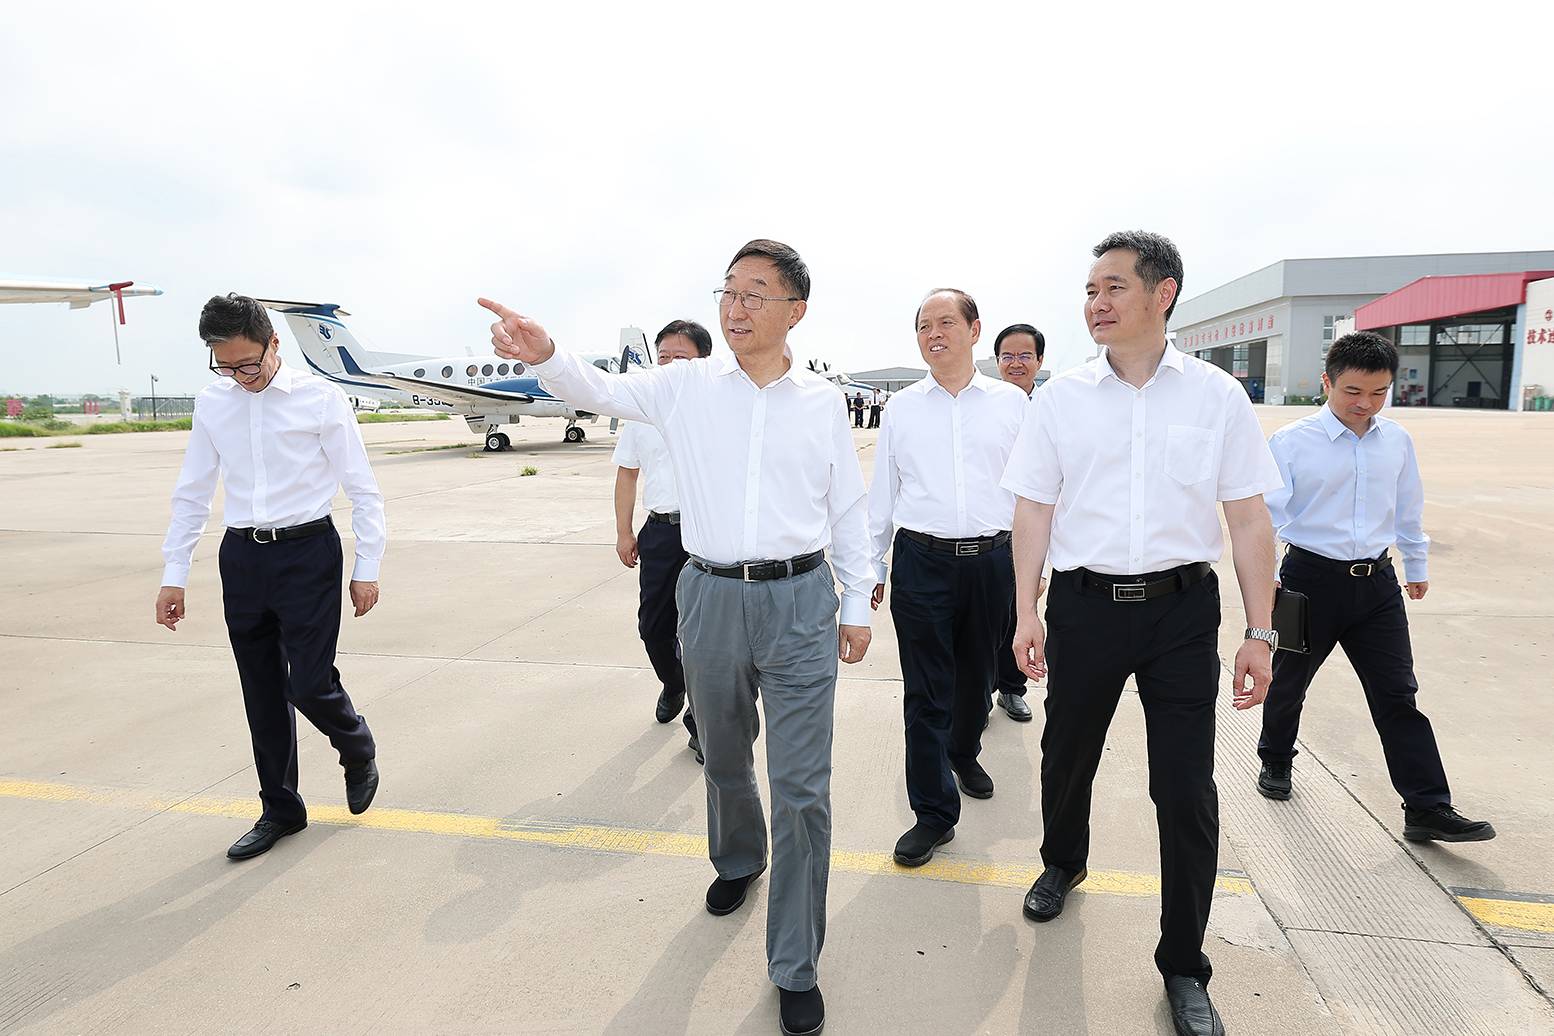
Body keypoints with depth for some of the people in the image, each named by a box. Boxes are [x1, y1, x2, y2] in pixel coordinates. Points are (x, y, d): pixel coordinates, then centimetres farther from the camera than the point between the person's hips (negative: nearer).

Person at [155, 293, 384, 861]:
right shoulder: (212, 403, 6)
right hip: (242, 557, 5)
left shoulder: (319, 399, -7)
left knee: (309, 684, -6)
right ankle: (280, 809, 27)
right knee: (262, 692, 11)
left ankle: (358, 751, 27)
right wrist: (173, 575, 11)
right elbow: (192, 494, 13)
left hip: (307, 552, -4)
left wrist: (367, 569, -6)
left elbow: (362, 489, -4)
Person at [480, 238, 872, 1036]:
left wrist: (857, 607, 7)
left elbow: (850, 511, 6)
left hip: (799, 600, -1)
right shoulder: (687, 386, 2)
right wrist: (544, 354, -29)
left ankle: (795, 968, 18)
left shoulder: (822, 402, 1)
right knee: (724, 760, 21)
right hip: (710, 596, 2)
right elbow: (602, 391, -7)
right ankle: (737, 859, 53)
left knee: (801, 786, 1)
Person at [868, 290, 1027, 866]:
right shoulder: (902, 408, 6)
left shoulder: (1012, 403, 4)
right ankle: (934, 813, 12)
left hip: (992, 561, 1)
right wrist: (870, 568, 9)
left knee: (976, 677, 19)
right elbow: (882, 493, 9)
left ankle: (963, 754, 47)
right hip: (921, 560, 0)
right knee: (925, 693, 1)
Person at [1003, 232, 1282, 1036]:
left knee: (1186, 789, 4)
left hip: (1182, 608, -1)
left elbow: (1248, 519, 1)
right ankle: (1063, 863, 49)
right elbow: (1034, 509, 3)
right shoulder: (1062, 396, 0)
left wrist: (1260, 632, -2)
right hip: (1085, 603, 1)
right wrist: (1027, 612, -1)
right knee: (1067, 756, 17)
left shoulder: (1217, 395, -2)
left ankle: (1183, 967, 24)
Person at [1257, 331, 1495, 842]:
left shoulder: (1396, 441, 4)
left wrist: (1418, 565, 25)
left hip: (1376, 582, 4)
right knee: (1289, 682, 14)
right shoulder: (1291, 442, -12)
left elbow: (1408, 508, 17)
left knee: (1397, 695, 3)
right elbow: (1268, 513, -12)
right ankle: (1275, 762, 37)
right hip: (1311, 578, -3)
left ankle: (1428, 809, 8)